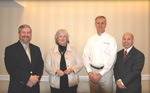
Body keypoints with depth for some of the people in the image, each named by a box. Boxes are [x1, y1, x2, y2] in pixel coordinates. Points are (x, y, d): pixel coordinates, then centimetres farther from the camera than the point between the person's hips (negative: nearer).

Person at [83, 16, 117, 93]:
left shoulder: (111, 40, -2)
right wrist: (89, 72, -7)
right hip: (92, 71, 3)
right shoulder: (90, 40, 8)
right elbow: (85, 56, 6)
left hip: (105, 72, -2)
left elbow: (112, 59, -7)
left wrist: (100, 74, -11)